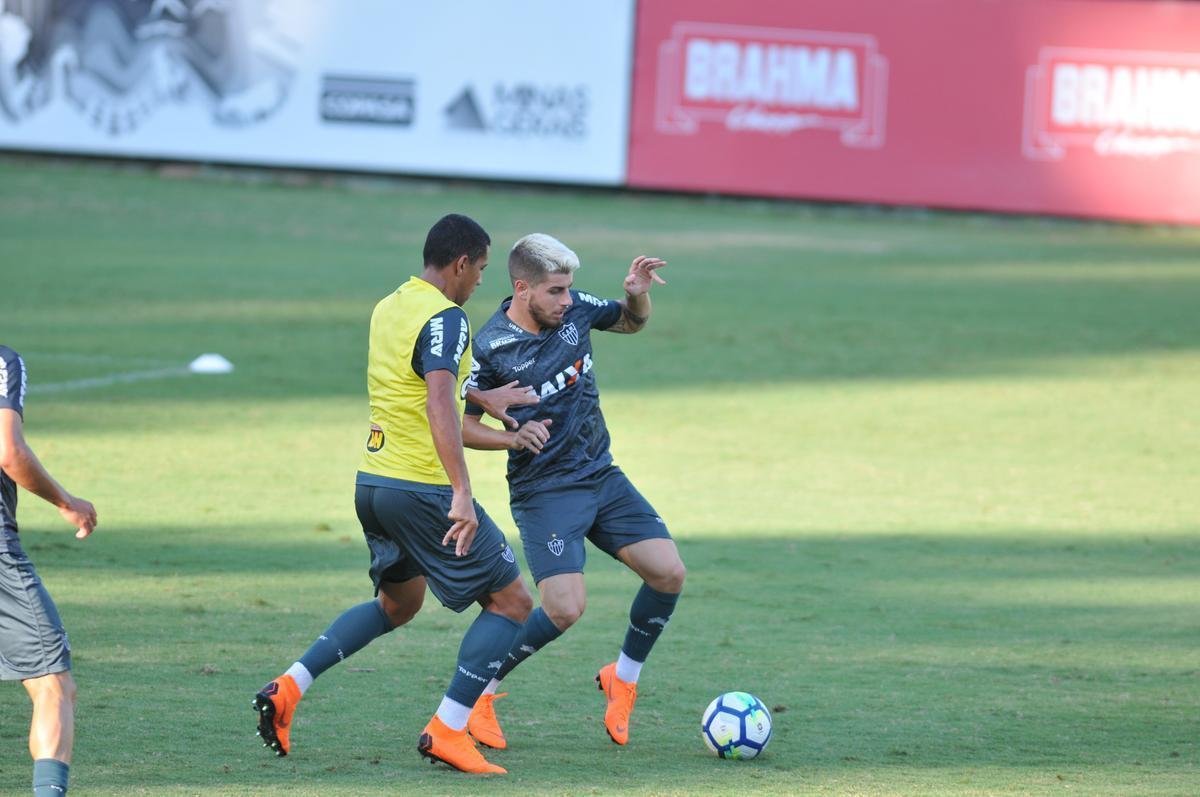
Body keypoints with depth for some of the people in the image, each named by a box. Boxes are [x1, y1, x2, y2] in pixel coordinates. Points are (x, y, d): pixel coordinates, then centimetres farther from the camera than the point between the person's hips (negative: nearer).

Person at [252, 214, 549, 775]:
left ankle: (288, 688, 15)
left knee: (398, 603, 28)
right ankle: (446, 732, -3)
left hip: (372, 482, 9)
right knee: (510, 600, 3)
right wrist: (462, 494, -35)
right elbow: (439, 405, -30)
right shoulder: (445, 318, -16)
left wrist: (483, 399, 38)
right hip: (423, 489, -9)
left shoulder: (388, 309, 11)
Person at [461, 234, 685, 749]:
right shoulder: (490, 349, -15)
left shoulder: (575, 309, -1)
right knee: (565, 609, -19)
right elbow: (464, 425, -6)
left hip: (603, 478, 6)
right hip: (544, 491, -6)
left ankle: (623, 677, 16)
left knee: (668, 573, -6)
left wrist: (636, 294, -4)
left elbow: (632, 322, 18)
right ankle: (478, 692, 1)